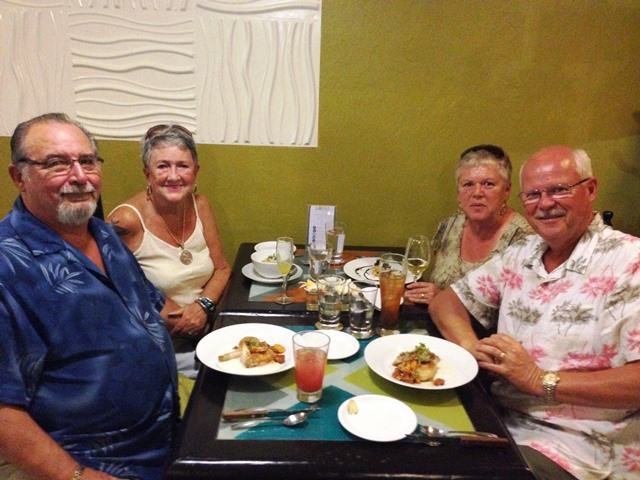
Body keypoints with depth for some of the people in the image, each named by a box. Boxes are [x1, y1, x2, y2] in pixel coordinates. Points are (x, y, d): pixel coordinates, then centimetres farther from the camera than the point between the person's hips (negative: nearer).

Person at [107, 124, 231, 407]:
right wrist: (179, 320, -12)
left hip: (205, 330, 5)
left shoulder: (199, 205, 2)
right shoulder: (126, 221, -14)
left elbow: (222, 268, 9)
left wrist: (203, 305, -10)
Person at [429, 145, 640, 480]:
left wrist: (541, 380, -21)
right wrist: (473, 347, -8)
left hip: (577, 445, -5)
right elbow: (446, 302, 11)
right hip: (499, 415, 5)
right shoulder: (520, 255, 8)